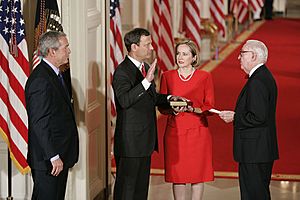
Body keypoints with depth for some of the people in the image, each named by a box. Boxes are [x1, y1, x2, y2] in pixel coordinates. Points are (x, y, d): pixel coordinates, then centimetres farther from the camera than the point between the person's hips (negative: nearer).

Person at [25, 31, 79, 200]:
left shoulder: (54, 74, 14)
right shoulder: (40, 79, -19)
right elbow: (40, 123, -22)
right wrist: (54, 157, -22)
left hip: (60, 155, 10)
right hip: (47, 160, -10)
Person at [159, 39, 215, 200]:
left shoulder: (204, 77, 0)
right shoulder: (167, 76, 5)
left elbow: (209, 108, -1)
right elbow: (161, 106, 7)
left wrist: (192, 108, -18)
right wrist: (172, 108, -14)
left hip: (197, 131, -1)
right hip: (175, 131, 1)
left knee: (198, 174, 2)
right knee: (177, 174, 3)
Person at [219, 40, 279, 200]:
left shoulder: (257, 81, -19)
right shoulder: (265, 76, 15)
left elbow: (258, 117, -25)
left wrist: (234, 118, -11)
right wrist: (237, 115, 9)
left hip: (254, 153, -11)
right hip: (263, 150, 11)